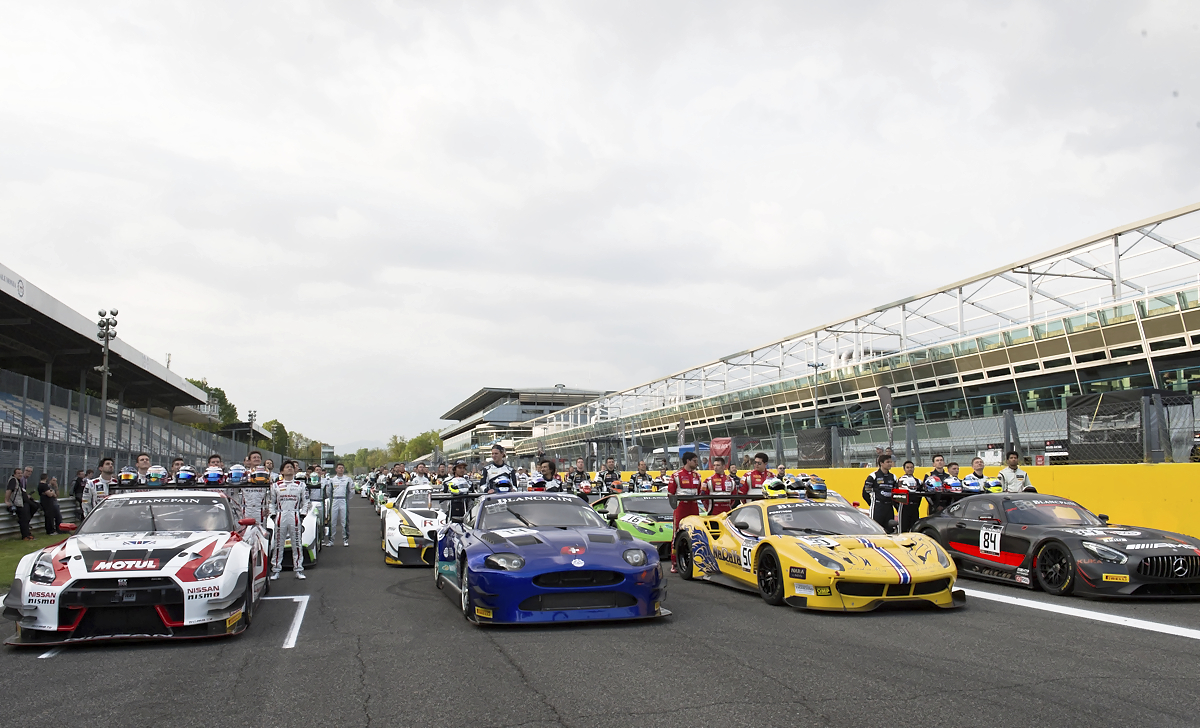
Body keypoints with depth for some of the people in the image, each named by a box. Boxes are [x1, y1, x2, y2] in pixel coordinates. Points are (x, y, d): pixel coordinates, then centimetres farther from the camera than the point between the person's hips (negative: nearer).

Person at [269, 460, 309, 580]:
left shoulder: (301, 485, 11)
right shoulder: (276, 486, 11)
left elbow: (305, 502, 11)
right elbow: (271, 502, 14)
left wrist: (302, 514, 1)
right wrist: (273, 515, 3)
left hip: (295, 516, 0)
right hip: (280, 516, 0)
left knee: (297, 544, 0)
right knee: (278, 544, 2)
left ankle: (298, 569, 5)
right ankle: (276, 570, 9)